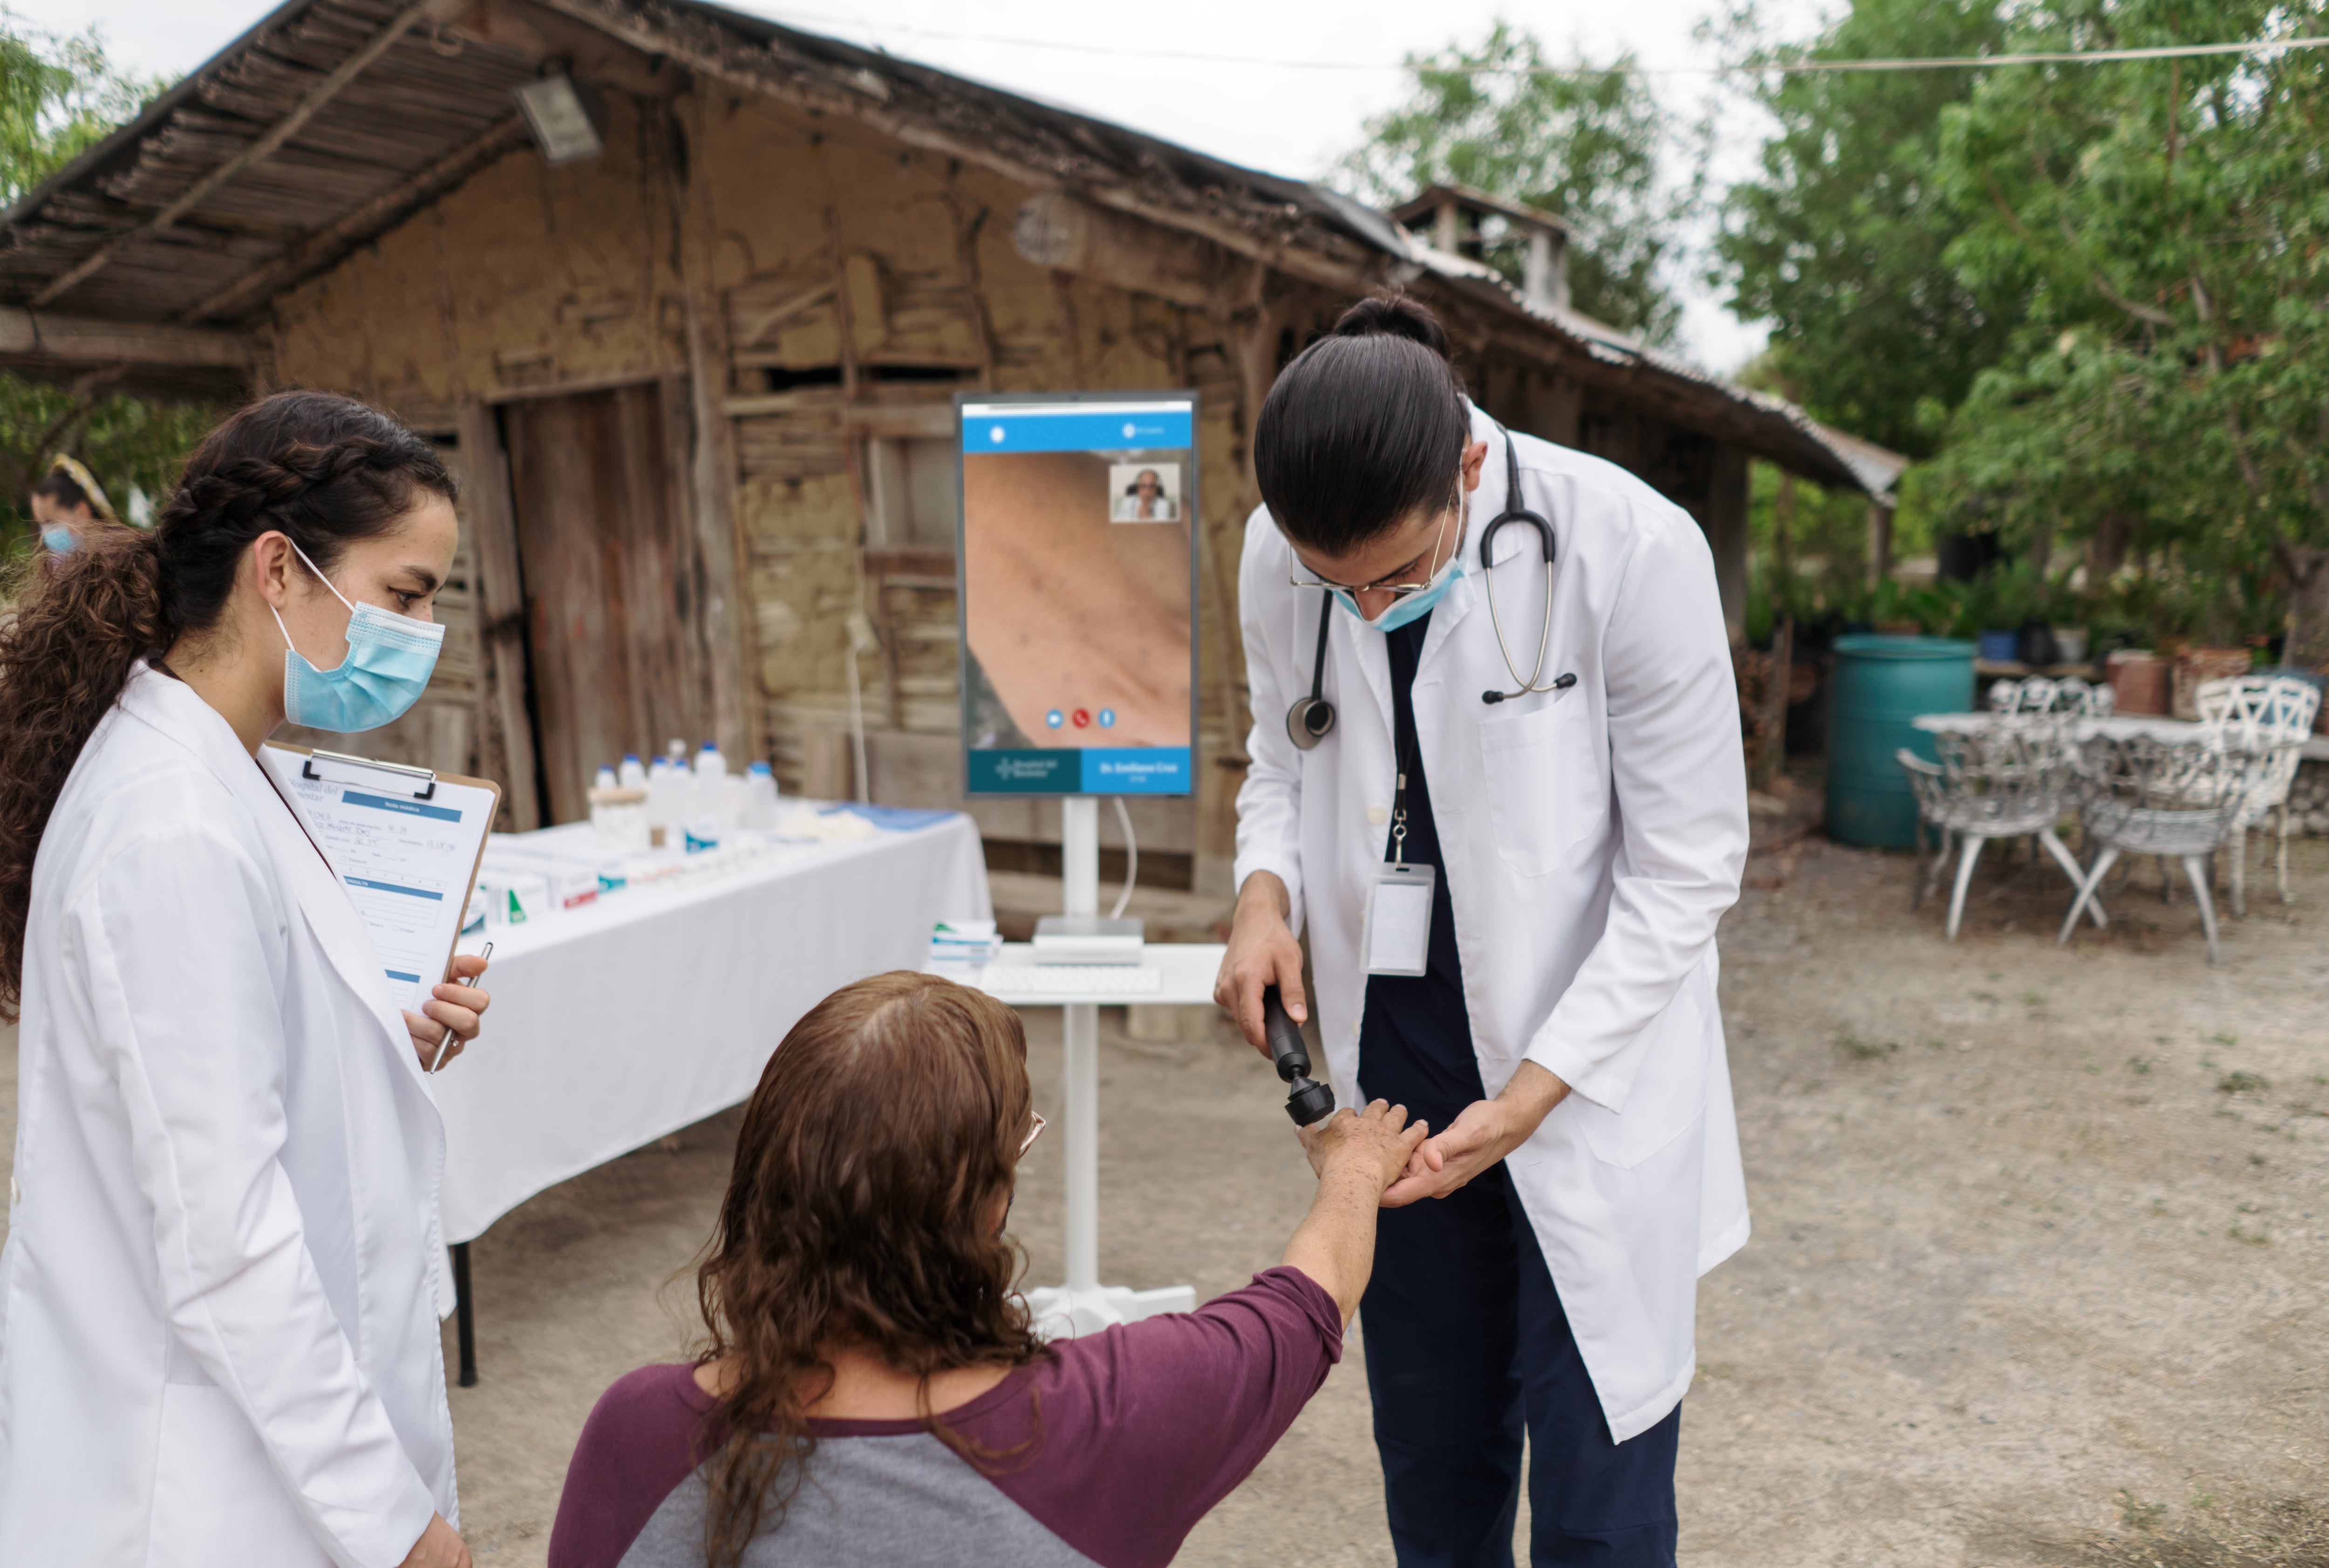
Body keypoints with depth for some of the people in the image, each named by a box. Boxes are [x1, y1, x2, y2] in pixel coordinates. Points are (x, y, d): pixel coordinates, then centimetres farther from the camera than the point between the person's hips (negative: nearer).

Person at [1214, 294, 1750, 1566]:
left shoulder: (1631, 550, -19)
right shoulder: (1277, 558, -7)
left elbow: (1684, 874, -14)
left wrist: (1528, 1099, -18)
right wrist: (1265, 896, -11)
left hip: (1590, 1076, -3)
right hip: (1391, 1060, 4)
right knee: (1429, 1466, 19)